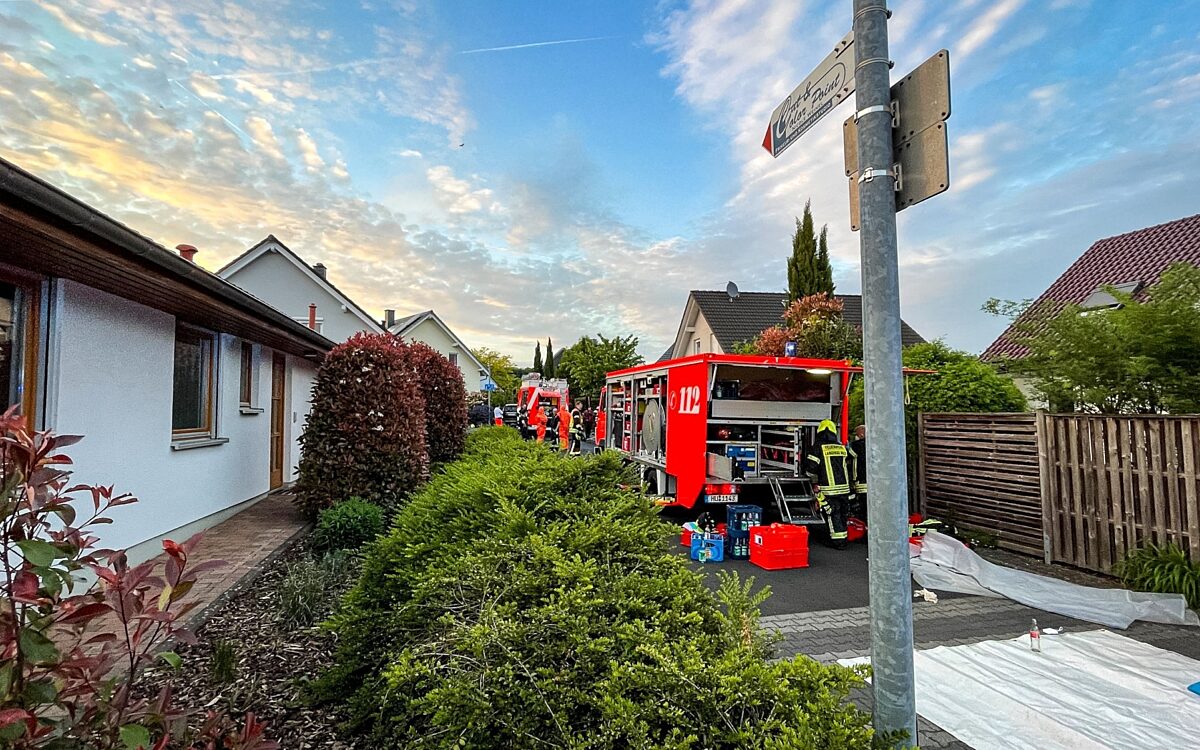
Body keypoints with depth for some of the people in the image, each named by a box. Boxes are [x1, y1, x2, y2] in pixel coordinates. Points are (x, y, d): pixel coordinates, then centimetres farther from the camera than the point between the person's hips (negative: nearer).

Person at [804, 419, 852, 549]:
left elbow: (811, 467, -10)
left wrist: (816, 479, 9)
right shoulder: (842, 447, 9)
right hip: (844, 487, 5)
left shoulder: (818, 447, -8)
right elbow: (847, 465, 18)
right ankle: (843, 539, 25)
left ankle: (838, 542, 4)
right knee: (842, 514, 16)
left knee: (833, 516, 2)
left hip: (829, 490, -5)